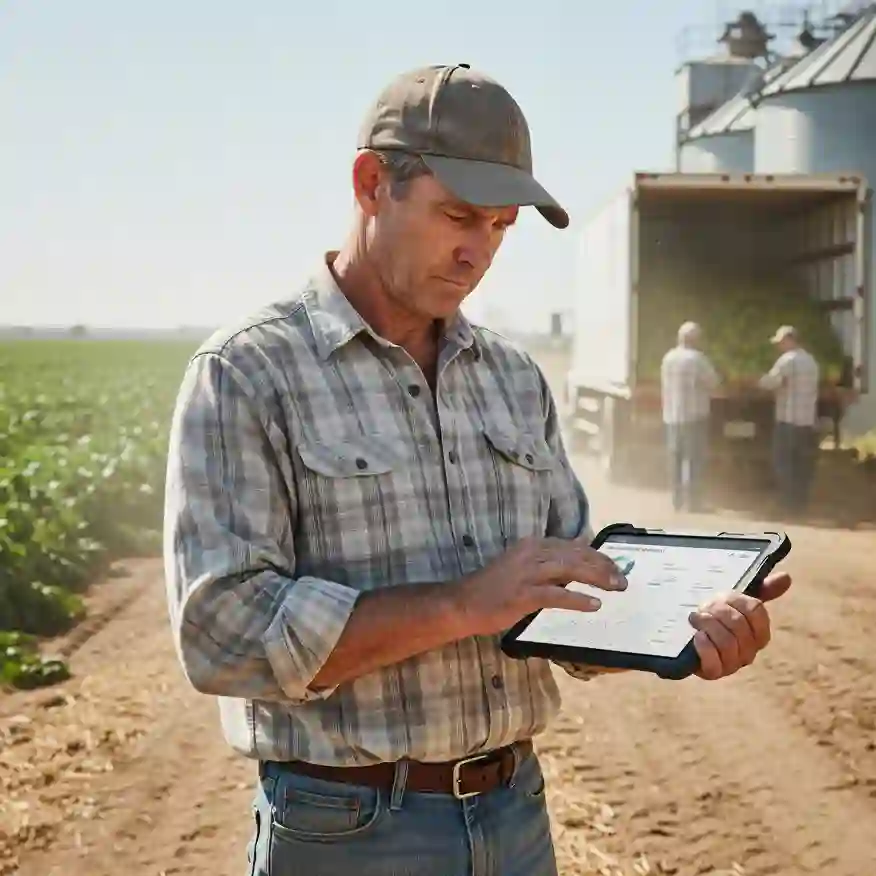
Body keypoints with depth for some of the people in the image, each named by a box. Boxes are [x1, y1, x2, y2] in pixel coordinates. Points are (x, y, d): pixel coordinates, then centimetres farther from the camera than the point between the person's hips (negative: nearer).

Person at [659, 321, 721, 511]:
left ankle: (678, 502, 17)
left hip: (671, 415, 6)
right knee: (694, 460, 0)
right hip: (694, 415, -6)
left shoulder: (668, 358, 6)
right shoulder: (697, 359, -13)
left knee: (675, 459, 12)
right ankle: (692, 503, -1)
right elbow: (714, 383, -5)